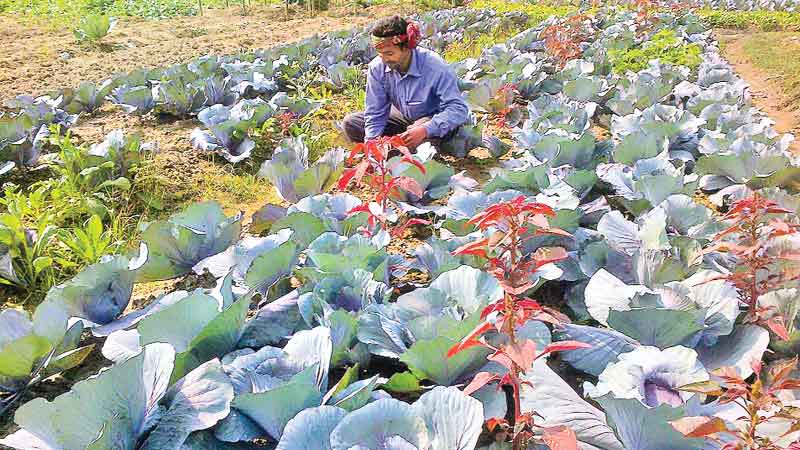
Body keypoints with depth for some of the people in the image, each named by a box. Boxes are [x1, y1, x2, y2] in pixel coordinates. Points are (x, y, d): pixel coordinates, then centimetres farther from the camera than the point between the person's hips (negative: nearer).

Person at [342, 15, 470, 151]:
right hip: (403, 118, 5)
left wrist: (425, 130, -46)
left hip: (435, 121, -5)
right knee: (350, 123, -10)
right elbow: (375, 113, -10)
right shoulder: (377, 68, -16)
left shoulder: (435, 67, -29)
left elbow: (459, 109, -32)